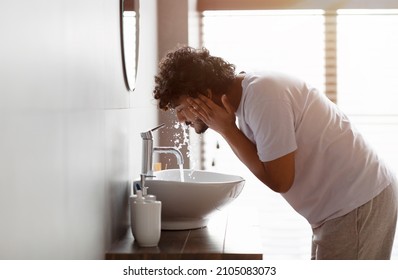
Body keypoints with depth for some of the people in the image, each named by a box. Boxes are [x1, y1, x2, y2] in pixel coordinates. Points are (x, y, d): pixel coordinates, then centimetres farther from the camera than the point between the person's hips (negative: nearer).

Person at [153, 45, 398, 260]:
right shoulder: (245, 95, 6)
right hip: (341, 203, 10)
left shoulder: (263, 96, -23)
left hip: (359, 202, -10)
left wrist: (226, 129, -15)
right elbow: (268, 166, 5)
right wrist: (228, 128, -8)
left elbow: (279, 180, -20)